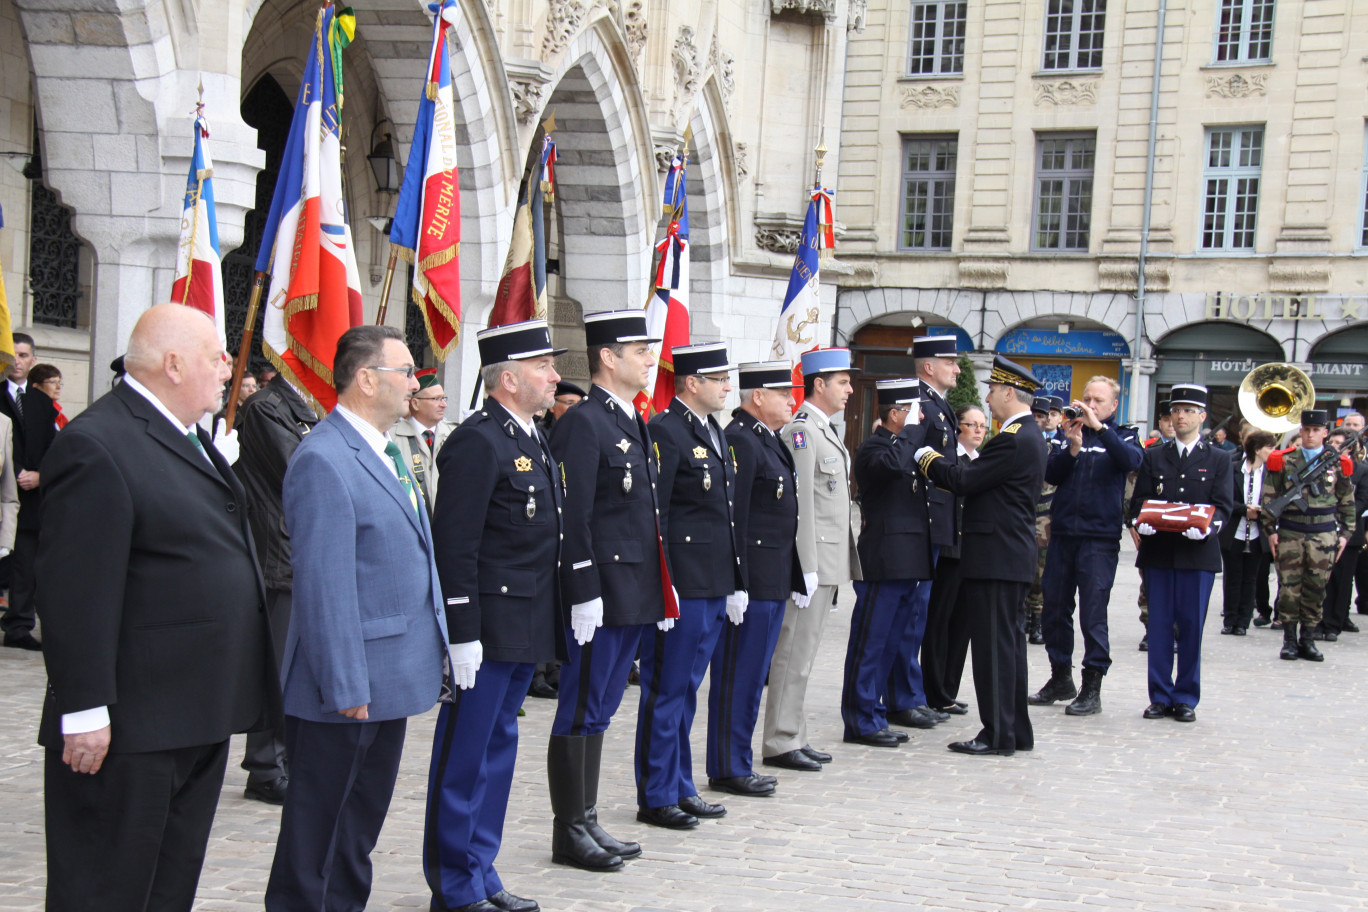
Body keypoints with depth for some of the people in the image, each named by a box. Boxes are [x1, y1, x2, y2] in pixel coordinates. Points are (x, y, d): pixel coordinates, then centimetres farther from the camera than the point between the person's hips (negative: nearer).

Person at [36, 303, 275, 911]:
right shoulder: (96, 447, -18)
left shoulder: (188, 438, 14)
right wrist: (85, 711, -23)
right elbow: (75, 594, -22)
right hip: (130, 728, -10)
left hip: (200, 719, 10)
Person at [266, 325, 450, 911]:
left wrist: (435, 644, 16)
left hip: (391, 681, 9)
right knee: (318, 826, 4)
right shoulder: (323, 461, -18)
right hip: (347, 687, -9)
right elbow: (323, 584, -22)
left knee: (363, 820, 19)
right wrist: (344, 686, -22)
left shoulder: (385, 452, 13)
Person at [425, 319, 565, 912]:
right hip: (488, 630, -10)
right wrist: (462, 634, -21)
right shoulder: (477, 442, -16)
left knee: (498, 748, 16)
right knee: (464, 757, 1)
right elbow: (454, 545, -19)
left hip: (526, 631, 10)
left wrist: (550, 621, 20)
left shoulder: (532, 438, 14)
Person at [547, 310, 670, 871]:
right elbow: (574, 518, -18)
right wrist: (584, 595, -21)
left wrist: (663, 587, 19)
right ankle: (570, 833, 9)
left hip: (634, 598, 9)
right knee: (581, 713, 0)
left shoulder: (634, 424, 16)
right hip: (601, 599, -9)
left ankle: (587, 822, 23)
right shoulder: (582, 424, -13)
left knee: (600, 710, 15)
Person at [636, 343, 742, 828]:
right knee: (666, 692, 0)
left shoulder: (715, 432, 16)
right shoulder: (664, 431, -12)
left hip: (714, 588, 9)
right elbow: (652, 515, -16)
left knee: (685, 692, 16)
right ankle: (656, 797, 9)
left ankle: (681, 788, 24)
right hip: (681, 587, -9)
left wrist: (735, 584, 18)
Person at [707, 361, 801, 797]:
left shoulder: (770, 440, 17)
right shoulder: (739, 440, -14)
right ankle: (728, 769, 6)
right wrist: (738, 582, -21)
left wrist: (792, 576, 19)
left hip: (773, 581, 10)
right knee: (737, 675, -2)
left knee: (752, 675, 14)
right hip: (753, 579, -10)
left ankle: (738, 763, 23)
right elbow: (732, 516, -19)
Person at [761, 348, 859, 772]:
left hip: (828, 560, 10)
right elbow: (800, 504, -19)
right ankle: (780, 743, 1)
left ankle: (794, 737, 20)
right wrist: (807, 569, -21)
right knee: (794, 651, -5)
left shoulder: (824, 430, 17)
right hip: (812, 559, -10)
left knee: (803, 652, 13)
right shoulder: (800, 431, -14)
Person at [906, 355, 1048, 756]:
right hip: (1014, 555, 11)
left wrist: (925, 455, -6)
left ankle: (998, 734, -1)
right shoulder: (1029, 435, 16)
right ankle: (1017, 730, 20)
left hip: (996, 557, -11)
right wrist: (933, 457, 7)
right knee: (1009, 641, 14)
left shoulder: (1012, 439, -17)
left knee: (995, 644, -6)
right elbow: (976, 478, 14)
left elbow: (964, 480, -18)